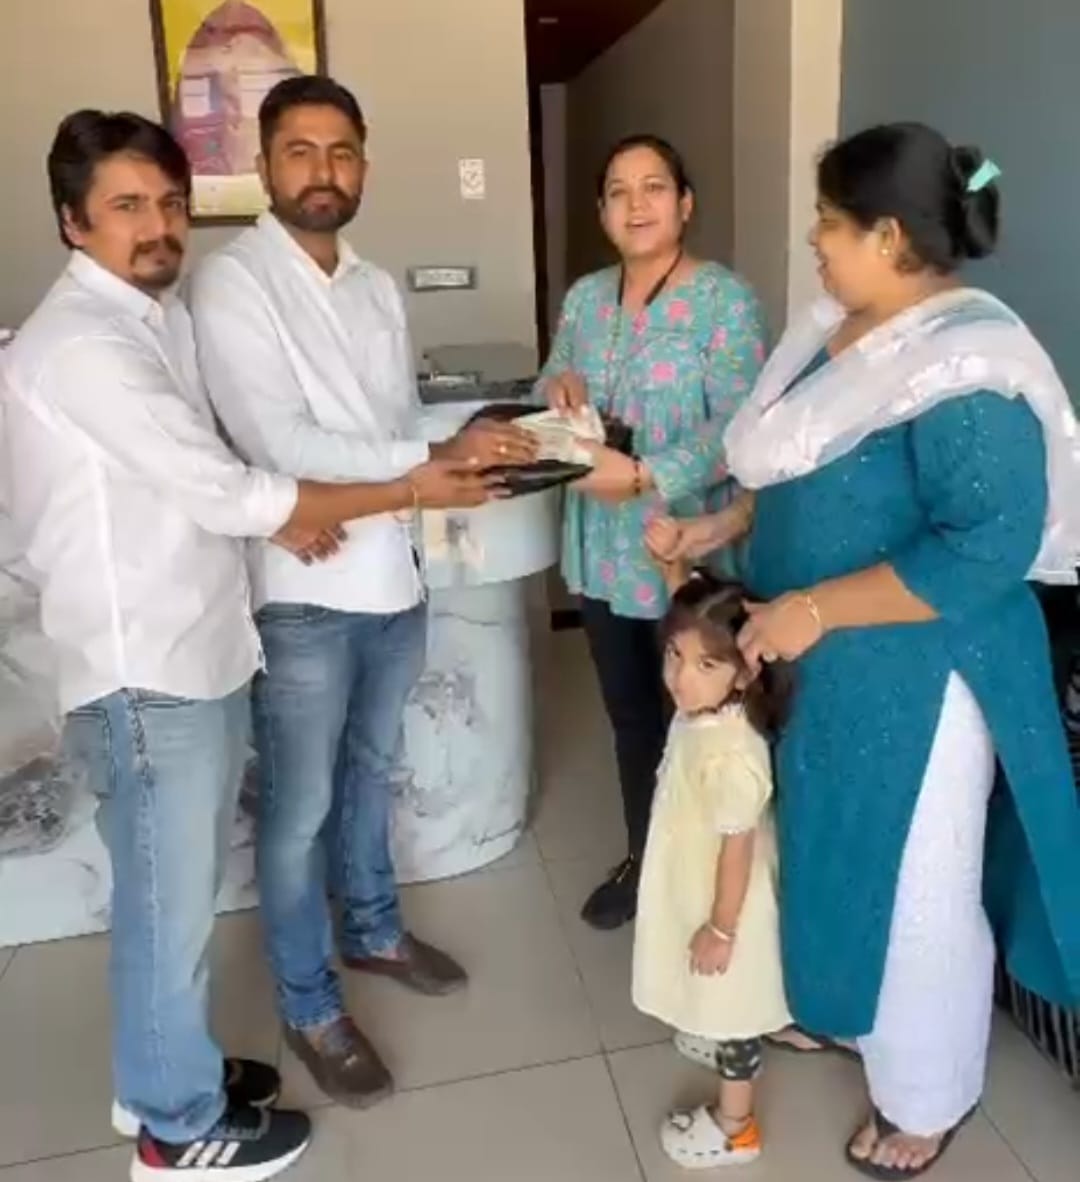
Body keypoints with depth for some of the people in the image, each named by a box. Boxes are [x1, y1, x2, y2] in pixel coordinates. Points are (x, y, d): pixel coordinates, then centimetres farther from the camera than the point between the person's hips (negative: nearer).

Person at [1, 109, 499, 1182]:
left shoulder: (157, 315, 10)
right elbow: (223, 492, -22)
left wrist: (272, 510, -3)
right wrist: (408, 491, -16)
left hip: (198, 651, 9)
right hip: (144, 674, -9)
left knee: (183, 891, 22)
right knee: (168, 904, 8)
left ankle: (163, 1070, 43)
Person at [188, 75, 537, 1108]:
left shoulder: (376, 287, 11)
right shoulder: (230, 284, -12)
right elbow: (279, 444, -22)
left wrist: (467, 452, -6)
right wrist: (434, 461, -23)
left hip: (393, 571, 7)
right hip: (304, 591, -7)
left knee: (371, 772, 23)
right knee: (299, 810, 7)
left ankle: (372, 932, 45)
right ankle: (309, 1011, 27)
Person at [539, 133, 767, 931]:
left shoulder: (725, 301, -11)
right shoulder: (585, 297, 8)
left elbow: (737, 431, -19)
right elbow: (556, 389, 15)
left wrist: (644, 476, -29)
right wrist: (559, 388, -9)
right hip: (602, 550, 6)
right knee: (629, 712, 18)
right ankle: (643, 857, 38)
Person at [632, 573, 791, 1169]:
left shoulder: (731, 755, -38)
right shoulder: (695, 715, -14)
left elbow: (738, 850, -28)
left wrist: (721, 930, -20)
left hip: (723, 907, -9)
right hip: (693, 893, 9)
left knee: (731, 1013, 15)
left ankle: (734, 1126, 38)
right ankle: (711, 1038, 65)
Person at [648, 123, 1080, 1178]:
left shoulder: (967, 364, -23)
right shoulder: (839, 329, 4)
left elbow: (989, 547, -29)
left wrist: (815, 608, -27)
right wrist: (716, 529, 3)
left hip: (916, 675, -8)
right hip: (830, 659, 8)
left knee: (915, 885, 11)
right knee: (839, 854, 25)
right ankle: (843, 1012, 52)